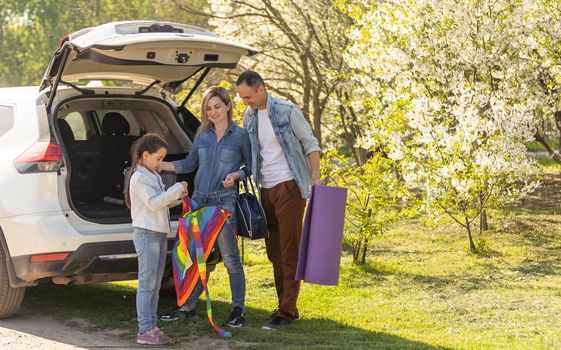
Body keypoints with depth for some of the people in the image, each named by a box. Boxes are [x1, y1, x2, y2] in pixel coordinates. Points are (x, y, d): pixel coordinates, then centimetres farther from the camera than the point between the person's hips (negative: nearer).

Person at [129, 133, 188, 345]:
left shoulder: (154, 176, 15)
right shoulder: (139, 178, -12)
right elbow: (153, 203, -21)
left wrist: (177, 197, 5)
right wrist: (177, 189, -17)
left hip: (160, 234, 9)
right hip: (146, 234, -9)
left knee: (155, 285, 10)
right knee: (147, 284, -8)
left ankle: (151, 326, 13)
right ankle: (145, 330, -7)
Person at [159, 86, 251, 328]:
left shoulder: (240, 135, -1)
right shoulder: (202, 135, 10)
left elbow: (250, 166, 6)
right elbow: (190, 163, 17)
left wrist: (236, 175, -13)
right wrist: (160, 165, 7)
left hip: (224, 201, -4)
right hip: (199, 199, 5)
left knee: (230, 258, -3)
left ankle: (238, 309, 6)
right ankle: (188, 307, 17)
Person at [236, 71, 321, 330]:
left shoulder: (287, 111, -9)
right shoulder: (249, 116, 9)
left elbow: (310, 144, -5)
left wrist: (315, 177, -14)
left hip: (289, 186, -7)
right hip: (266, 189, 7)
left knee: (289, 250, -6)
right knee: (273, 251, 11)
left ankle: (287, 311, -5)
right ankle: (285, 306, 19)